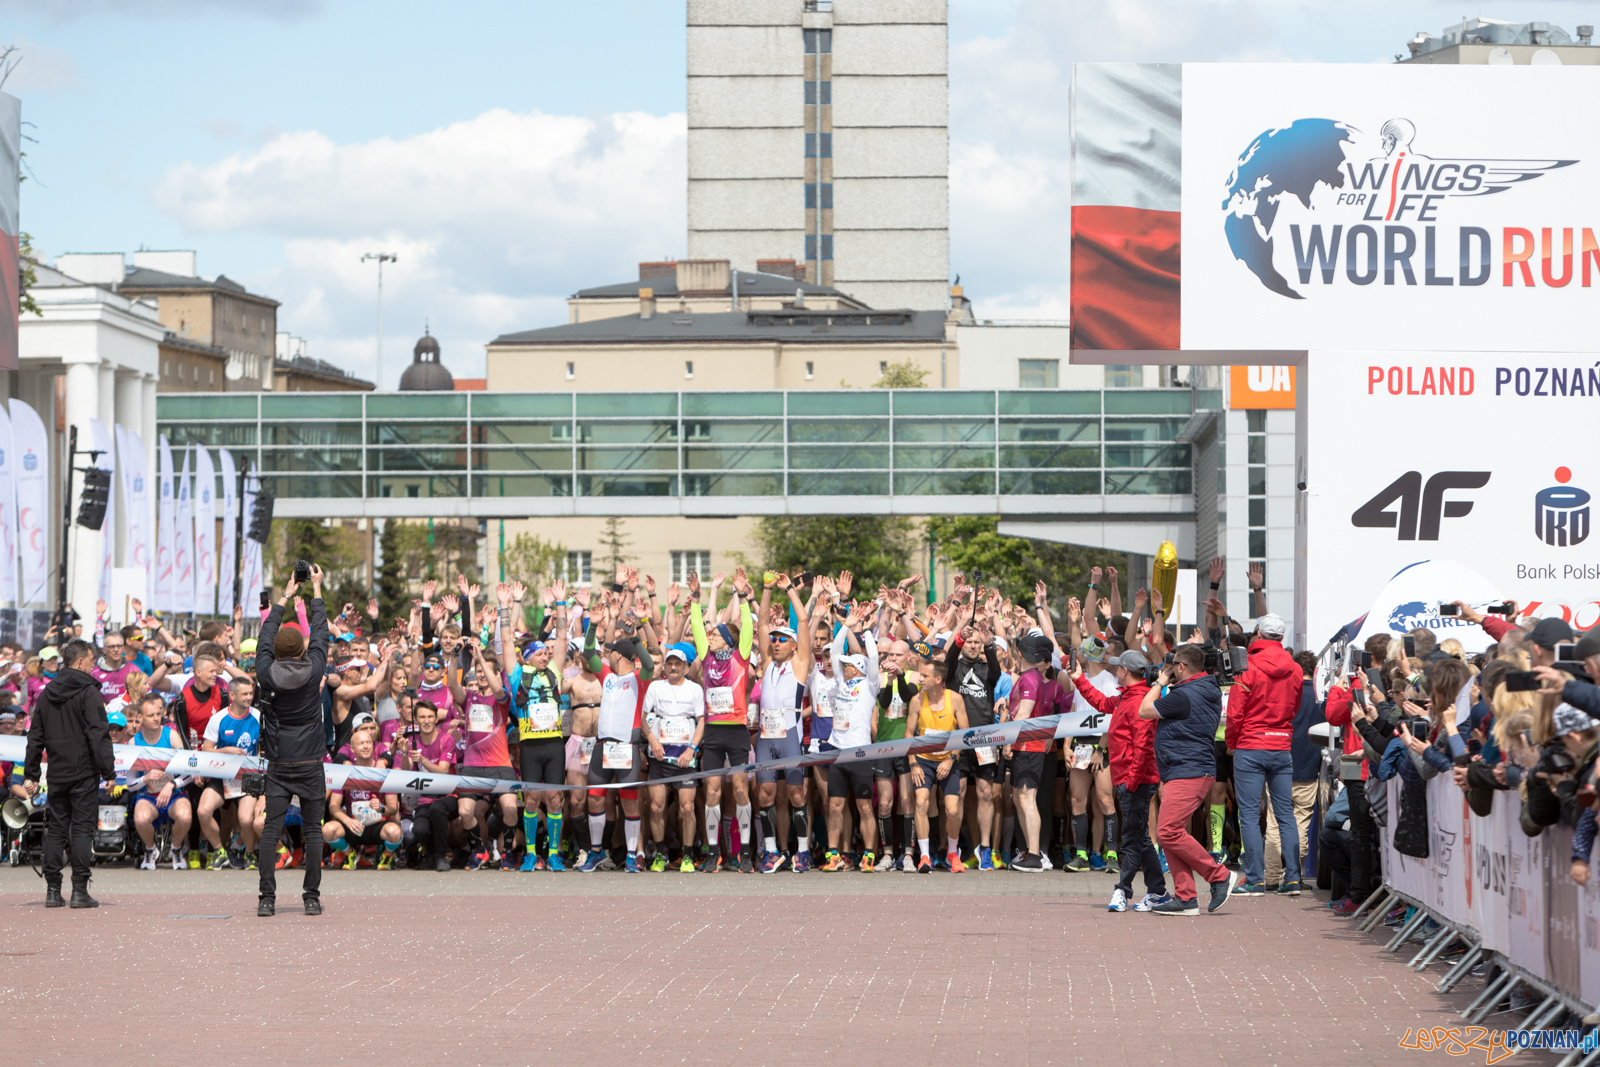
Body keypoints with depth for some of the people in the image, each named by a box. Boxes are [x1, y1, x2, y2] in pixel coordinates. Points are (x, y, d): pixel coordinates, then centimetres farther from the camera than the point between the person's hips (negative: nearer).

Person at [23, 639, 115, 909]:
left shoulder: (46, 693, 11)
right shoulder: (88, 692, -10)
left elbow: (35, 737, 14)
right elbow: (99, 735, -16)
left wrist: (31, 775, 18)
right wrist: (108, 771, -14)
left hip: (57, 773, 6)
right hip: (84, 773, -6)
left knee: (56, 830, 10)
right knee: (82, 829, -3)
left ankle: (52, 889, 7)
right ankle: (80, 890, -6)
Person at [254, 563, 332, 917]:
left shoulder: (267, 673, -5)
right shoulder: (313, 671, -7)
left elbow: (266, 636, 11)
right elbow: (320, 634, 8)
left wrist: (285, 597, 22)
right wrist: (316, 590, 20)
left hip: (278, 765, 1)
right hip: (310, 764, -1)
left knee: (271, 831, 0)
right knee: (312, 831, 3)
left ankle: (267, 898, -6)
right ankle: (312, 897, 2)